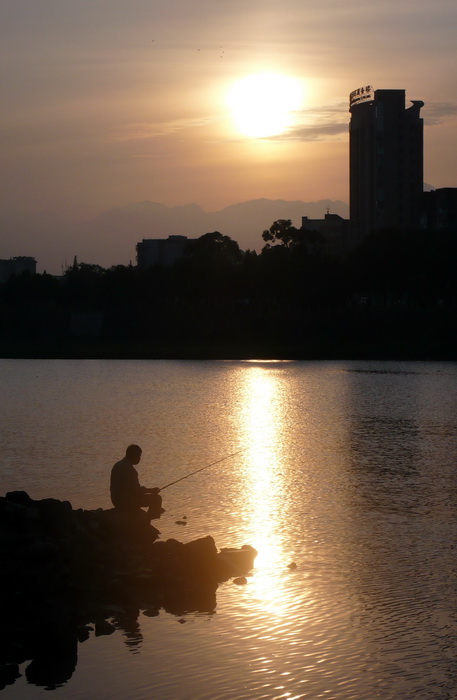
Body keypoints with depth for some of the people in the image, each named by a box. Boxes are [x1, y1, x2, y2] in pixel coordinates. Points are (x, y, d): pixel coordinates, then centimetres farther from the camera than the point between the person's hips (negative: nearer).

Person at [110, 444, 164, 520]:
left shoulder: (117, 465, 9)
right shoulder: (129, 469, -22)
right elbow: (137, 490, -22)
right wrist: (152, 490, -7)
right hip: (127, 502, -10)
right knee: (156, 498, -3)